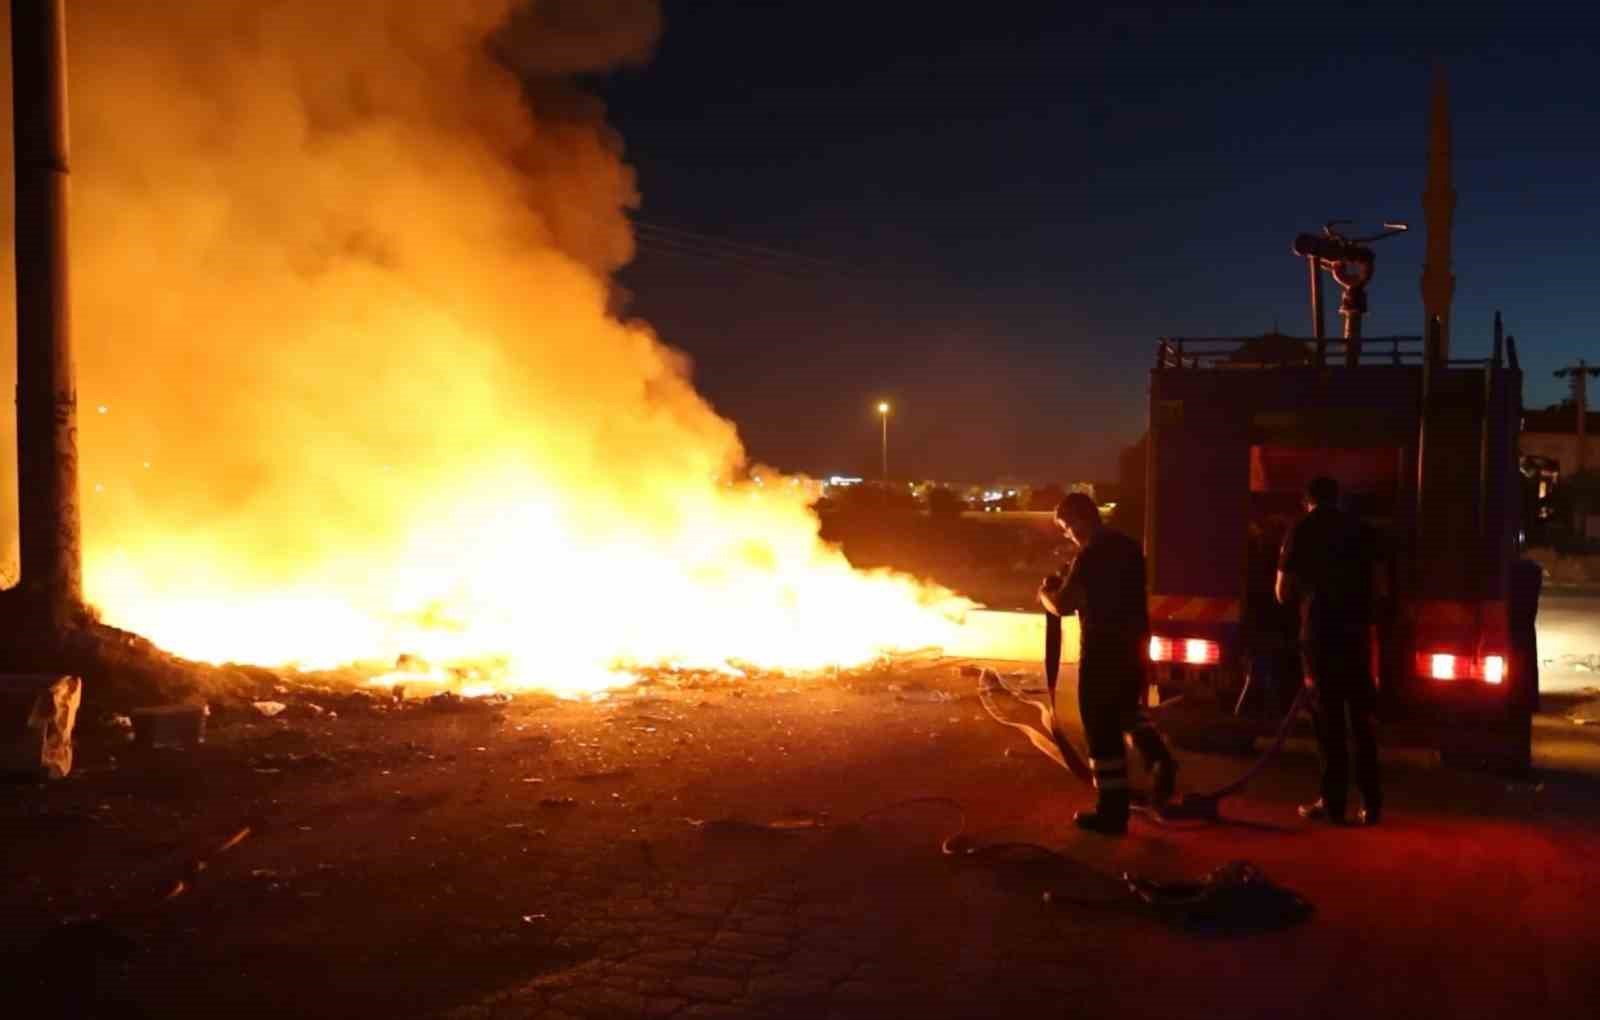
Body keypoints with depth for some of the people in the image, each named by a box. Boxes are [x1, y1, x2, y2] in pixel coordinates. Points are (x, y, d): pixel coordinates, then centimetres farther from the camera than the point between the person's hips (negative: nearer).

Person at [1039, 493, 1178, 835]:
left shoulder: (1090, 555, -17)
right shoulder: (1129, 546, 9)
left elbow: (1062, 606, -17)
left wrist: (1046, 592, 5)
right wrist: (1067, 586, 22)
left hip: (1104, 649, -8)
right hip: (1133, 643, 8)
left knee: (1102, 729, 1)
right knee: (1126, 710, 28)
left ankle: (1112, 811, 7)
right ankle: (1159, 757, 5)